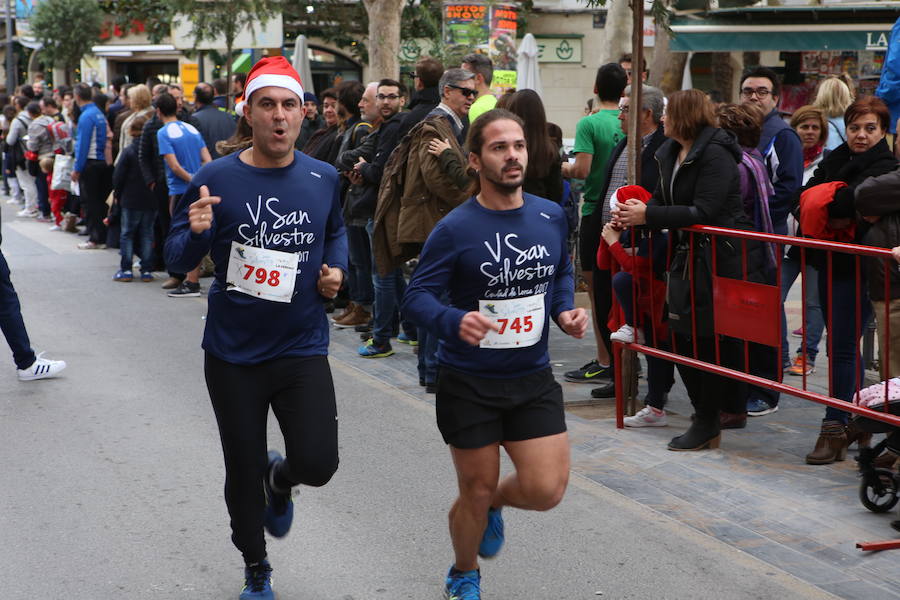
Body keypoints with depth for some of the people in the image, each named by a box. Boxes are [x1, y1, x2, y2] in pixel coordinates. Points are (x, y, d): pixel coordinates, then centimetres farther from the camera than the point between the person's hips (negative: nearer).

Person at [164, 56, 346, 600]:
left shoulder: (323, 178, -1)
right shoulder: (217, 179, -9)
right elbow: (178, 259, -5)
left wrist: (337, 268, 1)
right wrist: (196, 232, -26)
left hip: (303, 349, 1)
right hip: (234, 353, -1)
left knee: (318, 464, -12)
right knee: (244, 472, 10)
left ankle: (279, 480, 27)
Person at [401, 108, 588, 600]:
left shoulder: (551, 217, -1)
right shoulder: (455, 228, -15)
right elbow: (416, 296, -15)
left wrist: (565, 310, -2)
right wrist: (455, 321, -35)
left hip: (533, 378, 4)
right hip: (469, 382, -3)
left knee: (546, 490, -4)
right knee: (476, 493, 9)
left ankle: (494, 505, 33)